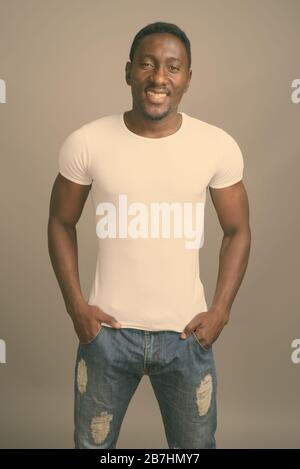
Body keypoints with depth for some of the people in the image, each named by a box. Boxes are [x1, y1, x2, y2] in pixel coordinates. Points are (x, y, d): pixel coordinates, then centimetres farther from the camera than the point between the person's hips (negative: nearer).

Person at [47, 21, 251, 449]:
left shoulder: (219, 147, -8)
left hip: (186, 334, 0)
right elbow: (61, 223, 3)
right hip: (106, 331, 0)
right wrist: (75, 306, -3)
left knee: (196, 444, 18)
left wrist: (221, 311, -4)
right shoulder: (85, 143, -9)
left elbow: (237, 230, 3)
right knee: (92, 443, 20)